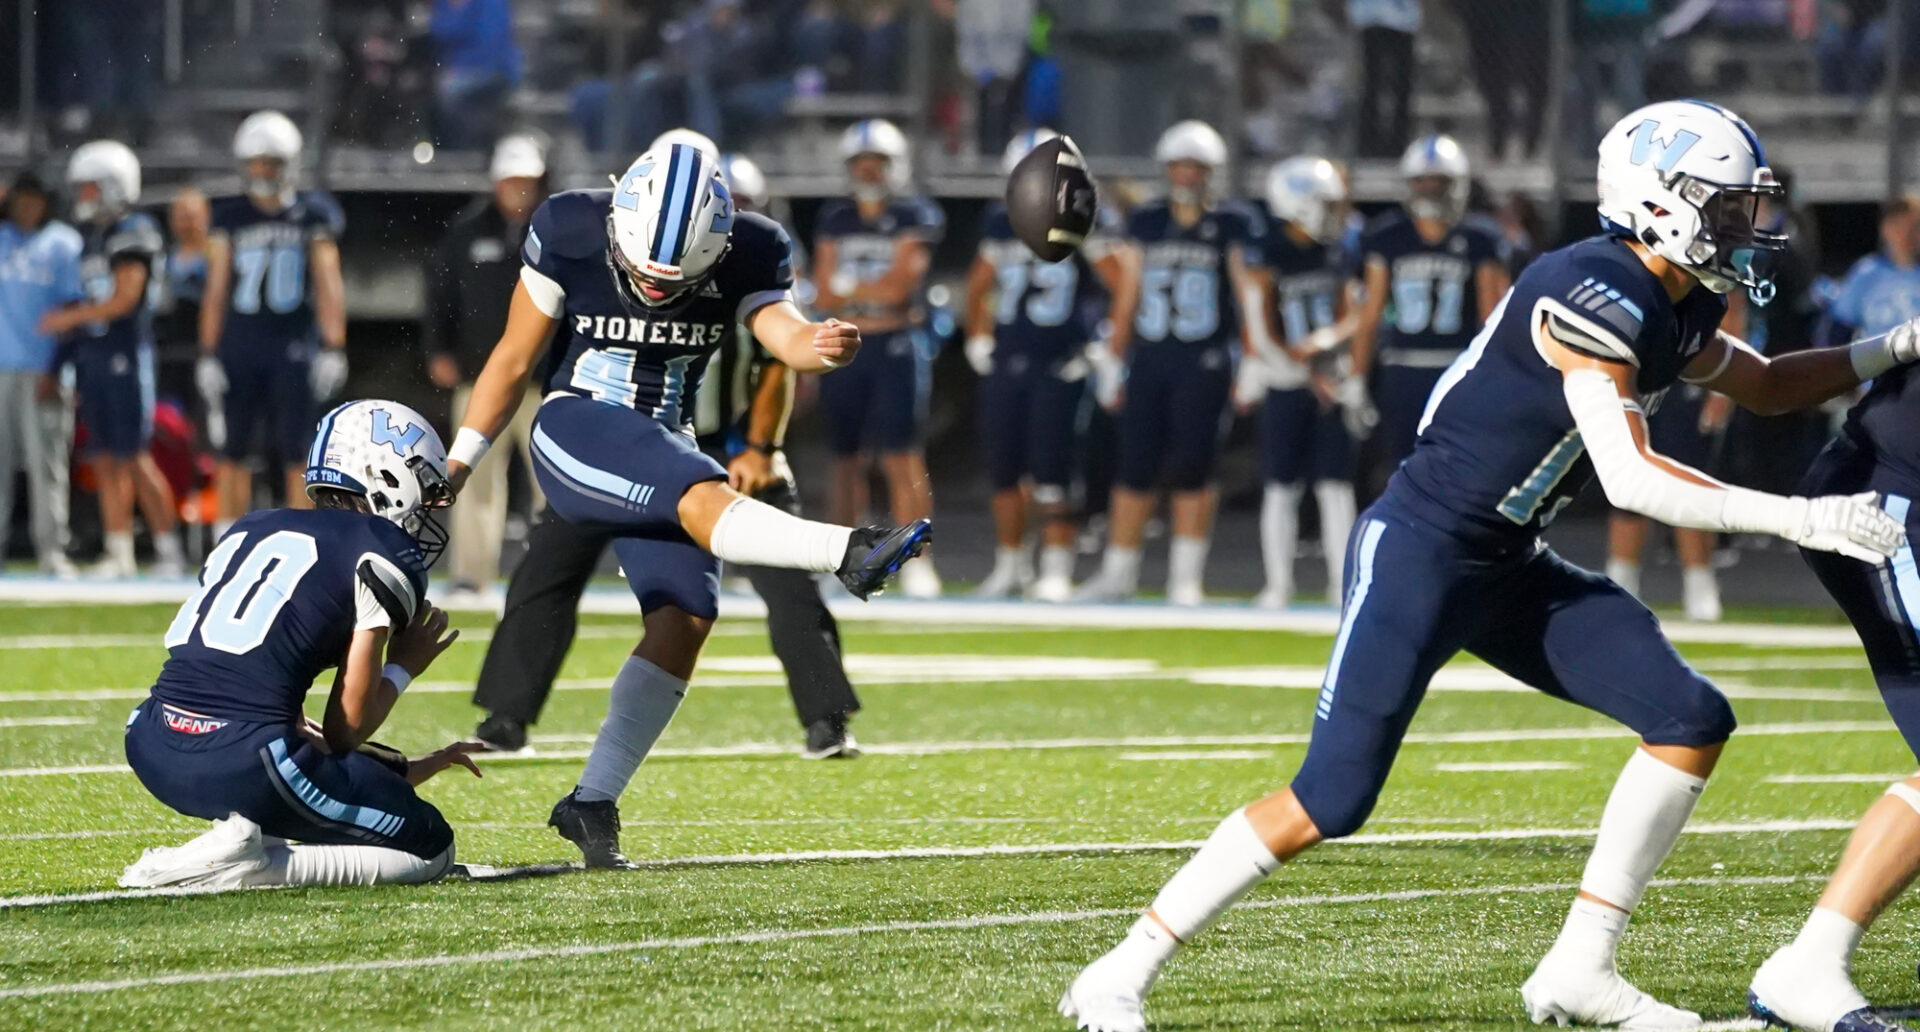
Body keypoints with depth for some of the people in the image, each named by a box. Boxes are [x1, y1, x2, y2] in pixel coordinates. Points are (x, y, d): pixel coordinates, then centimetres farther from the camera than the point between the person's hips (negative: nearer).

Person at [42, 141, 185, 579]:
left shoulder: (132, 232, -10)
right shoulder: (92, 237, 15)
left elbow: (124, 300, -14)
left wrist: (69, 318, -8)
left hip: (125, 356, -8)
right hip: (94, 357, 8)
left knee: (134, 458, -8)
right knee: (106, 461, 6)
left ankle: (169, 548, -3)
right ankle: (119, 554, 9)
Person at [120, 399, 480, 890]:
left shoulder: (250, 530, 25)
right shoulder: (385, 551, 4)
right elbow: (347, 727, 2)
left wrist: (401, 769, 31)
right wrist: (403, 666, 21)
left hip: (151, 750, 8)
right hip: (245, 764, -8)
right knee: (430, 848, 11)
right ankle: (246, 863, -9)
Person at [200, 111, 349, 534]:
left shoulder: (311, 215, 3)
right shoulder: (230, 218, 7)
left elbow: (329, 284, 0)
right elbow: (217, 290, 9)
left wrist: (333, 348, -7)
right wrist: (208, 354, 4)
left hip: (293, 347, -2)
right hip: (240, 347, 2)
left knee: (296, 455, -2)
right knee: (234, 454, 4)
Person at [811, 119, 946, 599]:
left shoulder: (916, 218, -1)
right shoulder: (834, 219, 12)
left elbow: (900, 284, -11)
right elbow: (824, 296, 5)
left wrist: (846, 285, -2)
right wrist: (875, 297, -9)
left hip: (896, 347, -4)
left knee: (902, 458, -11)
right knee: (847, 458, 8)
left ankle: (916, 560, -11)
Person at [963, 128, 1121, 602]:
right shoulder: (1003, 222, 10)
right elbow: (979, 284, 24)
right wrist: (978, 339, 19)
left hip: (1059, 366, -5)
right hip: (1005, 363, 5)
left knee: (1049, 473, -9)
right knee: (1003, 470, 8)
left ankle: (1056, 571, -4)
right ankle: (1011, 566, 20)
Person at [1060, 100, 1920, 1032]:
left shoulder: (1677, 310, 7)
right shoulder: (1593, 293, -22)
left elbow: (1766, 386, 27)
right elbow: (1630, 479, -27)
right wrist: (1801, 519, -25)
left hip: (1509, 569, 9)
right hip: (1419, 553, -9)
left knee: (1692, 722, -1)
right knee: (1331, 800, -13)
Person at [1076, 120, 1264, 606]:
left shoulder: (1233, 225, 0)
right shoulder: (1145, 223, 11)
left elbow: (1249, 295, -2)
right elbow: (1128, 296, 15)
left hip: (1204, 364, -3)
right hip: (1149, 360, 3)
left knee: (1191, 470, -3)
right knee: (1136, 470, 5)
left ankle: (1186, 578, 4)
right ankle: (1118, 574, 13)